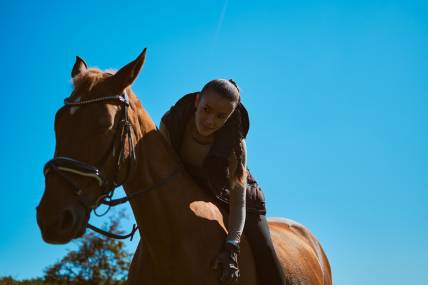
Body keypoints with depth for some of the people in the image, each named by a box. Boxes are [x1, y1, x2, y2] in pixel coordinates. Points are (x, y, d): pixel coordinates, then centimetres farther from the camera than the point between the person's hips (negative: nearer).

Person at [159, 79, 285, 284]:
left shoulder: (234, 145, -29)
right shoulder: (171, 123, -24)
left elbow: (238, 201, -30)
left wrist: (231, 248, -42)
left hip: (227, 199, -3)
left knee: (264, 254, -18)